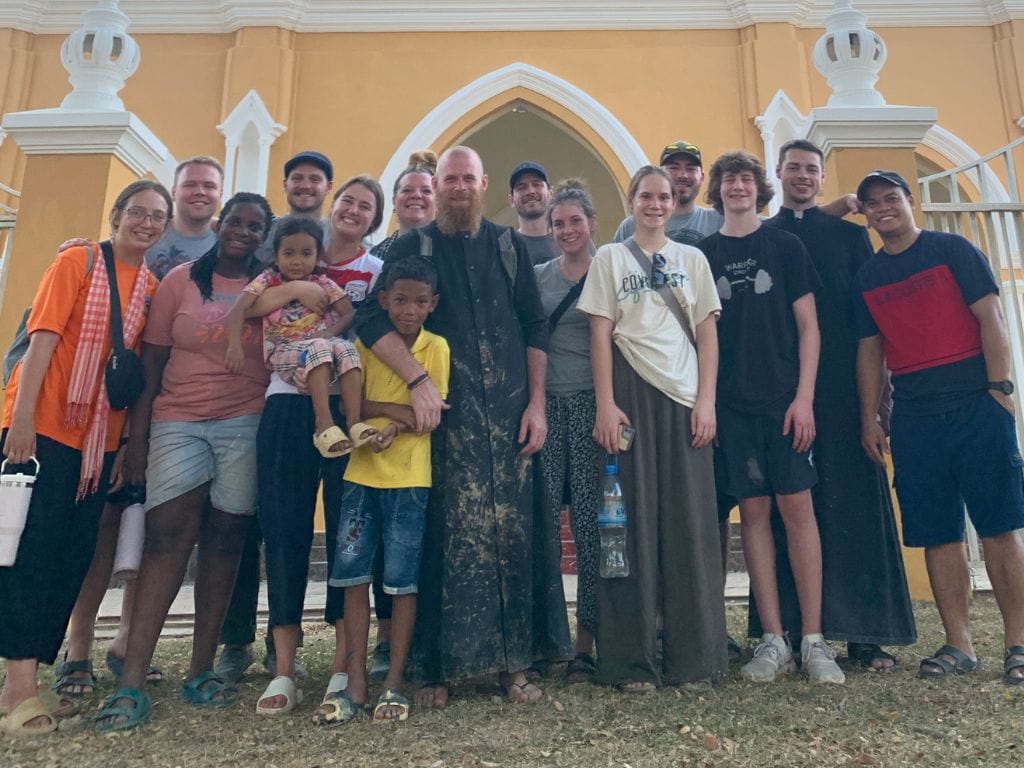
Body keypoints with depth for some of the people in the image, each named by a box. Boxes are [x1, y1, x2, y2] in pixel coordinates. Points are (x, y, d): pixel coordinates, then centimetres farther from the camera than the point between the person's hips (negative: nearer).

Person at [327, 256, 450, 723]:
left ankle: (393, 684, 16)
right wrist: (401, 409, -15)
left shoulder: (437, 347, 0)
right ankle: (356, 683, 15)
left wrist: (395, 425, -21)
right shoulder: (365, 342, 6)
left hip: (410, 478, -2)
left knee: (402, 581, 3)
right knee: (352, 576, 3)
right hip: (361, 473, 2)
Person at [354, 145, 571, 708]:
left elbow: (535, 329, 12)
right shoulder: (414, 247, 7)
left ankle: (513, 661, 13)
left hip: (509, 414, 2)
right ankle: (436, 666, 9)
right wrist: (418, 381, -18)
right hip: (444, 414, -2)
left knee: (513, 531, 1)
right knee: (446, 533, -4)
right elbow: (372, 319, -6)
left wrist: (536, 403, 3)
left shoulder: (509, 247, 15)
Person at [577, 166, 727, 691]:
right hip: (631, 394, -2)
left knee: (689, 521, 1)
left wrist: (707, 400, -2)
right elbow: (600, 333, 2)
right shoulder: (609, 258, 9)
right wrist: (605, 405, -8)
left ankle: (692, 654, 13)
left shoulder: (692, 259, 15)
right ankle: (632, 660, 8)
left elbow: (707, 332, 10)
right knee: (633, 520, -1)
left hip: (684, 396, 2)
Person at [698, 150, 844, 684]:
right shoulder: (703, 254, 10)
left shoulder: (785, 245, 8)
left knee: (797, 507, -3)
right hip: (732, 404, 1)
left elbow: (807, 325, 3)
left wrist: (804, 396, -7)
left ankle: (813, 641, 5)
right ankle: (773, 640, 9)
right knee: (753, 511, 2)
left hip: (785, 397, -1)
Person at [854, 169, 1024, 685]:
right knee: (937, 535, 5)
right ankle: (959, 646, 13)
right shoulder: (868, 278, 13)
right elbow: (869, 349, 13)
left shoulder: (952, 250, 4)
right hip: (913, 416, 3)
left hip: (976, 405, -3)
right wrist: (868, 418, 7)